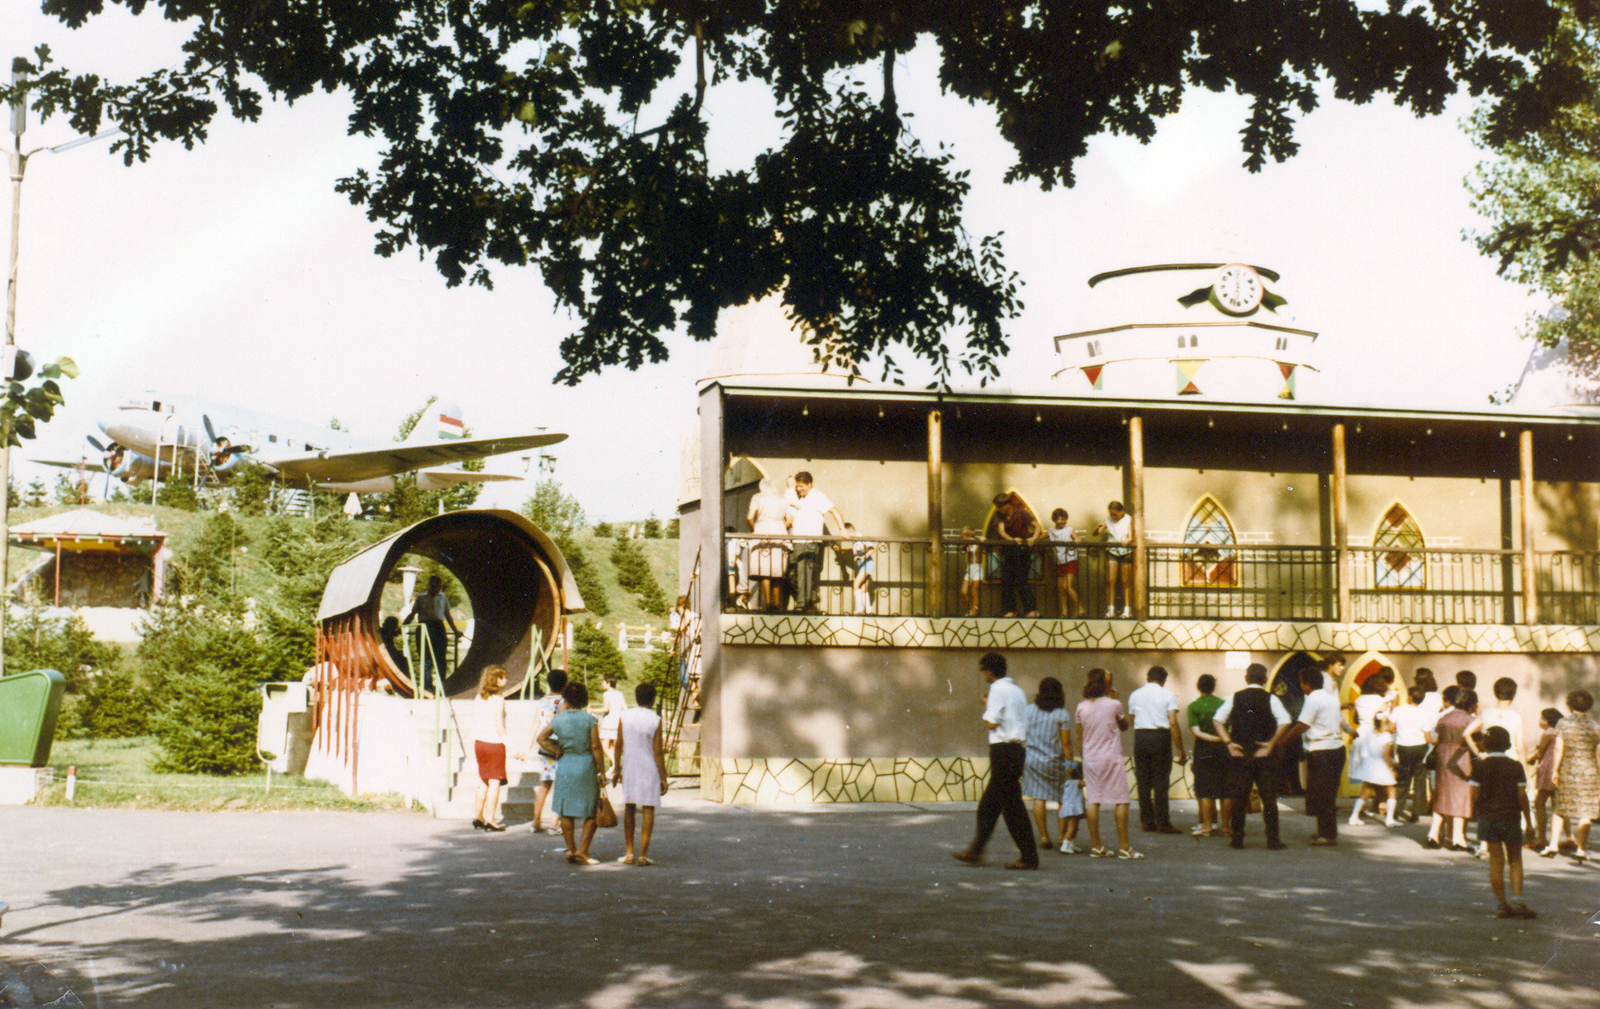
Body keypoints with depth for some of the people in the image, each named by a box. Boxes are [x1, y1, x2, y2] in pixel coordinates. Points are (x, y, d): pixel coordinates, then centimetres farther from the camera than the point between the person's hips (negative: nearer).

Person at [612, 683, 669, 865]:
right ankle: (643, 854, -1)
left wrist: (617, 769, 14)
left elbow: (619, 745, 4)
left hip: (629, 768, 3)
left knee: (629, 808, 14)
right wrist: (663, 778, -4)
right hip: (650, 769, -3)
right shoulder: (655, 720, -11)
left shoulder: (625, 716, -1)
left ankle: (629, 852, 14)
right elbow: (657, 751, -10)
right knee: (648, 809, 2)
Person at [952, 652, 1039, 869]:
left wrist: (986, 710, 3)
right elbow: (1025, 724, 15)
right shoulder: (1016, 689, 16)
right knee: (988, 806, 14)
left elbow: (992, 723, -16)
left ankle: (1029, 857, -3)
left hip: (1003, 750, -10)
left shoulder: (998, 689, -11)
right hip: (1017, 748, 10)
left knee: (1012, 806, -5)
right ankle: (975, 851, 19)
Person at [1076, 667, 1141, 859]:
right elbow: (1125, 726, 11)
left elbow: (1080, 740, 8)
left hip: (1090, 758, 4)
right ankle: (1124, 847, -2)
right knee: (1121, 801, 0)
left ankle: (1096, 846, 7)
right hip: (1111, 757, -4)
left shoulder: (1081, 708, 3)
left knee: (1092, 801, 6)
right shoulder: (1113, 705, -8)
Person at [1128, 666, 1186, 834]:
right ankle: (1162, 823, -1)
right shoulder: (1168, 695, -1)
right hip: (1161, 737, -3)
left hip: (1140, 738, 3)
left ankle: (1147, 822, 9)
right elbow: (1173, 723, -8)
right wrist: (1181, 751, -6)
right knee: (1161, 782, -1)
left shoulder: (1135, 695, 11)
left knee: (1143, 782, 7)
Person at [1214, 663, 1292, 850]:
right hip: (1263, 756, -1)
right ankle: (1273, 840, 2)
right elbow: (1285, 722, -16)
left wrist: (1228, 742, -2)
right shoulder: (1270, 699, -3)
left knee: (1238, 797, 7)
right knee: (1269, 797, 3)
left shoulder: (1234, 698, 3)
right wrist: (1271, 743, -9)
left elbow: (1217, 720, -3)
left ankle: (1237, 839, 8)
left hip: (1239, 755, 2)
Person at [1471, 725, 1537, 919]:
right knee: (1515, 860, 9)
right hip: (1511, 817, -1)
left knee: (1495, 860, 5)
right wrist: (1528, 821, 4)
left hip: (1488, 818, 1)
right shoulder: (1515, 766, -5)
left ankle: (1502, 903, 6)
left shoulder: (1480, 767, -3)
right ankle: (1517, 900, -5)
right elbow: (1522, 796, -5)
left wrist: (1477, 815, 12)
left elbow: (1474, 796, -3)